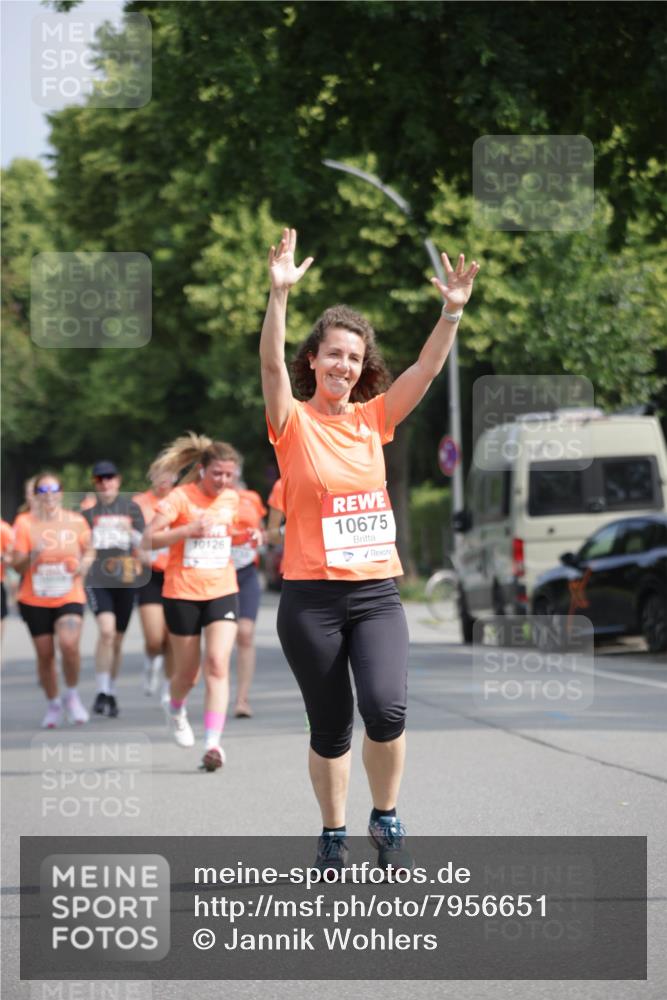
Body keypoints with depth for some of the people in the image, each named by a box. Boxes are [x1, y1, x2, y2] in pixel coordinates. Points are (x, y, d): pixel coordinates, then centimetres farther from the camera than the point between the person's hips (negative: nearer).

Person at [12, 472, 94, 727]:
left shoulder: (76, 520, -2)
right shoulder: (25, 522, -6)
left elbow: (88, 550, 14)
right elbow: (17, 565, -6)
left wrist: (85, 564, -7)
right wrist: (32, 555, -26)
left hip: (69, 597, -1)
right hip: (35, 600, 1)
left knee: (69, 644, -23)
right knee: (45, 654, 6)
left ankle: (72, 696, 2)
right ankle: (53, 705, 28)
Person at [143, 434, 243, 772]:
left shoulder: (231, 498, 6)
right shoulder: (181, 497, -10)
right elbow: (149, 539, -17)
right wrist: (189, 530, -27)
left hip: (222, 592, 3)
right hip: (182, 594, -3)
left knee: (218, 663, -15)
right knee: (188, 671, 8)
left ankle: (213, 743, -20)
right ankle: (175, 708, 44)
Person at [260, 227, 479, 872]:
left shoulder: (373, 418, 8)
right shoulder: (294, 423, -2)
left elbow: (427, 369, -1)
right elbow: (272, 364, -18)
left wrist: (452, 312, -17)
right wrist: (279, 295, -33)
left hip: (377, 590, 2)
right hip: (311, 595, -2)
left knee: (386, 708, -17)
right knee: (330, 725, 5)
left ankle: (386, 820, 3)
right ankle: (333, 835, 23)